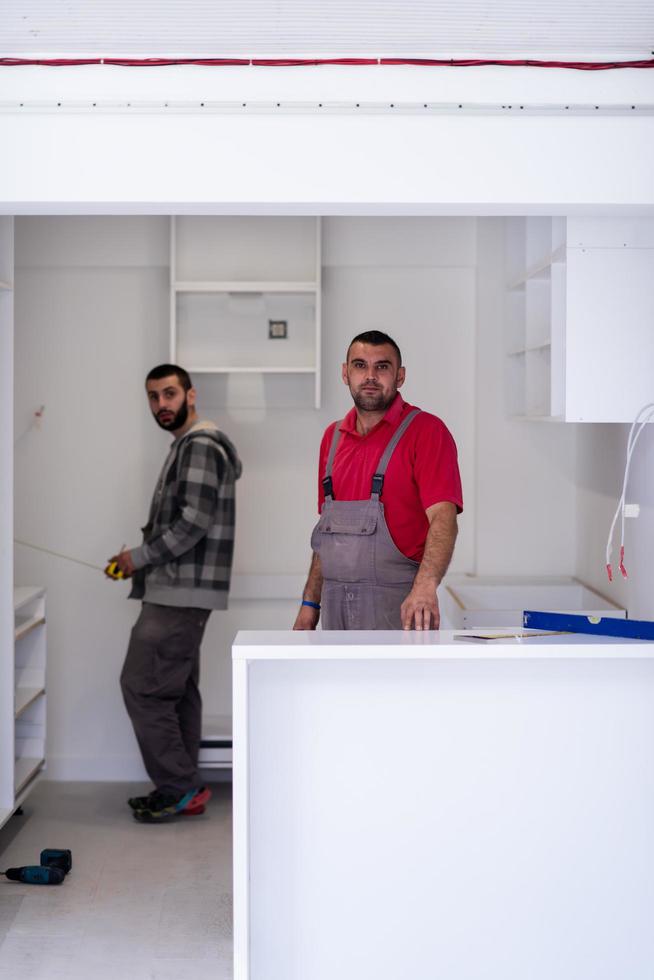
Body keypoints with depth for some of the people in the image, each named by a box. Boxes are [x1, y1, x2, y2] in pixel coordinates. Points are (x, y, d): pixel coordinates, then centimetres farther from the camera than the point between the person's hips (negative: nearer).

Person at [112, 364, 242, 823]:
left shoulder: (200, 445, -13)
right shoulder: (188, 446, 19)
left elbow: (194, 522, -21)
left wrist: (141, 557, -12)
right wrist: (141, 557, 11)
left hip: (180, 594, -10)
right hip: (180, 591, 10)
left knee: (142, 685, -9)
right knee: (177, 690, 12)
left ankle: (179, 788, -3)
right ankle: (182, 789, 18)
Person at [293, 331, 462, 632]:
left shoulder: (426, 431, -7)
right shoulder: (333, 436, 12)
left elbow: (443, 518, -19)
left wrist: (424, 588, -34)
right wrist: (309, 603, 12)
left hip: (398, 610, -5)